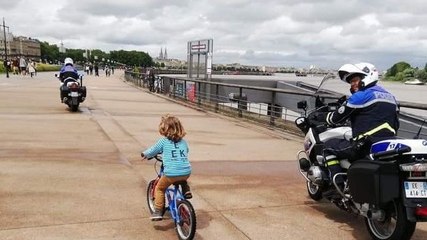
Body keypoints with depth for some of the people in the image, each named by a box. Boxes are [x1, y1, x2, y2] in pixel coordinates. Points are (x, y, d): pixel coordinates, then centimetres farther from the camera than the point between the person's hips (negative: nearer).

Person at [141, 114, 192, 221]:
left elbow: (152, 151, 13)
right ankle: (186, 190, 19)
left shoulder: (163, 141, 4)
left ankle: (158, 212, 13)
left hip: (171, 173, -4)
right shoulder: (183, 142, 15)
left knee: (159, 188, 19)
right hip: (186, 172, 4)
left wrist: (144, 154, 34)